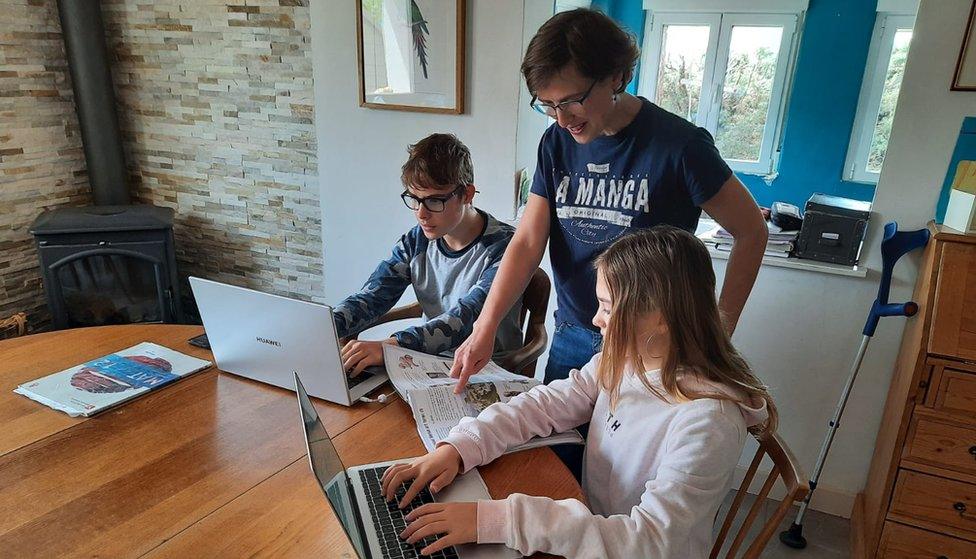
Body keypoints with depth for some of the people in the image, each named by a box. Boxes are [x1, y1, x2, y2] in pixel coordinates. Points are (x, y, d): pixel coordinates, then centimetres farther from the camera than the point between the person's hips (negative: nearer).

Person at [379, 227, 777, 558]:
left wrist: (497, 520, -36)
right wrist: (457, 448, -19)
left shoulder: (708, 421, -28)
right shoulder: (619, 363, -7)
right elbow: (545, 404, -4)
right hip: (591, 527, 5)